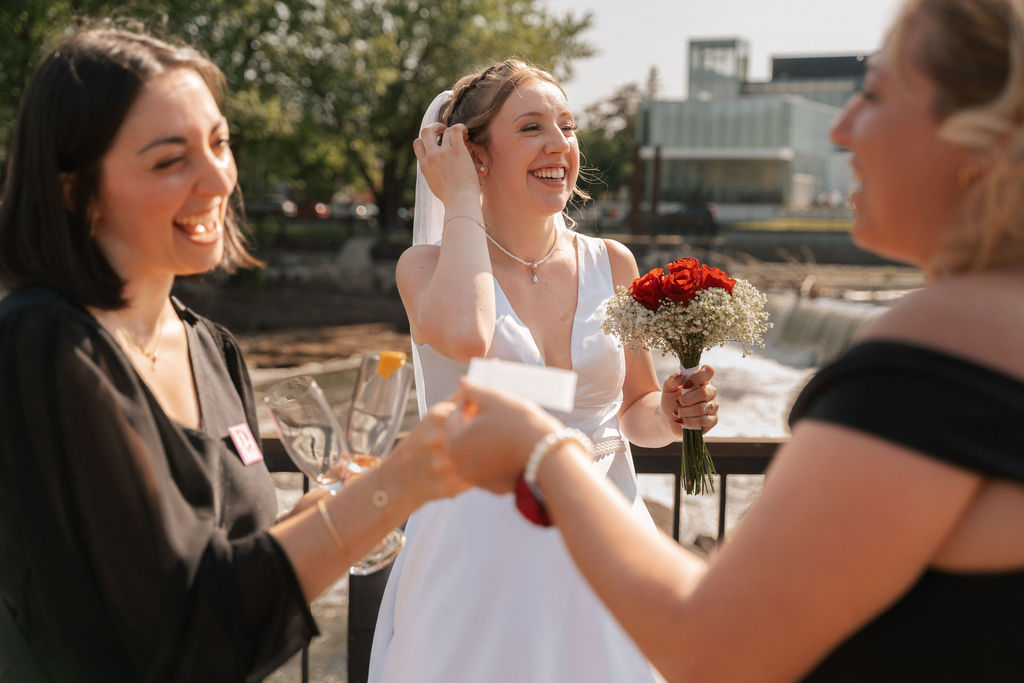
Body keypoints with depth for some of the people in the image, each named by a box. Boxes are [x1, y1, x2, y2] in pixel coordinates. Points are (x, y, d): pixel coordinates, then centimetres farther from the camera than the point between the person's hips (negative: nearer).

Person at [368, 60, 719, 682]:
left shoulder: (612, 265, 4)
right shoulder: (428, 266, -6)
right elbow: (465, 334, -30)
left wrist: (670, 414, -9)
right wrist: (460, 202, -16)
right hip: (481, 554, -3)